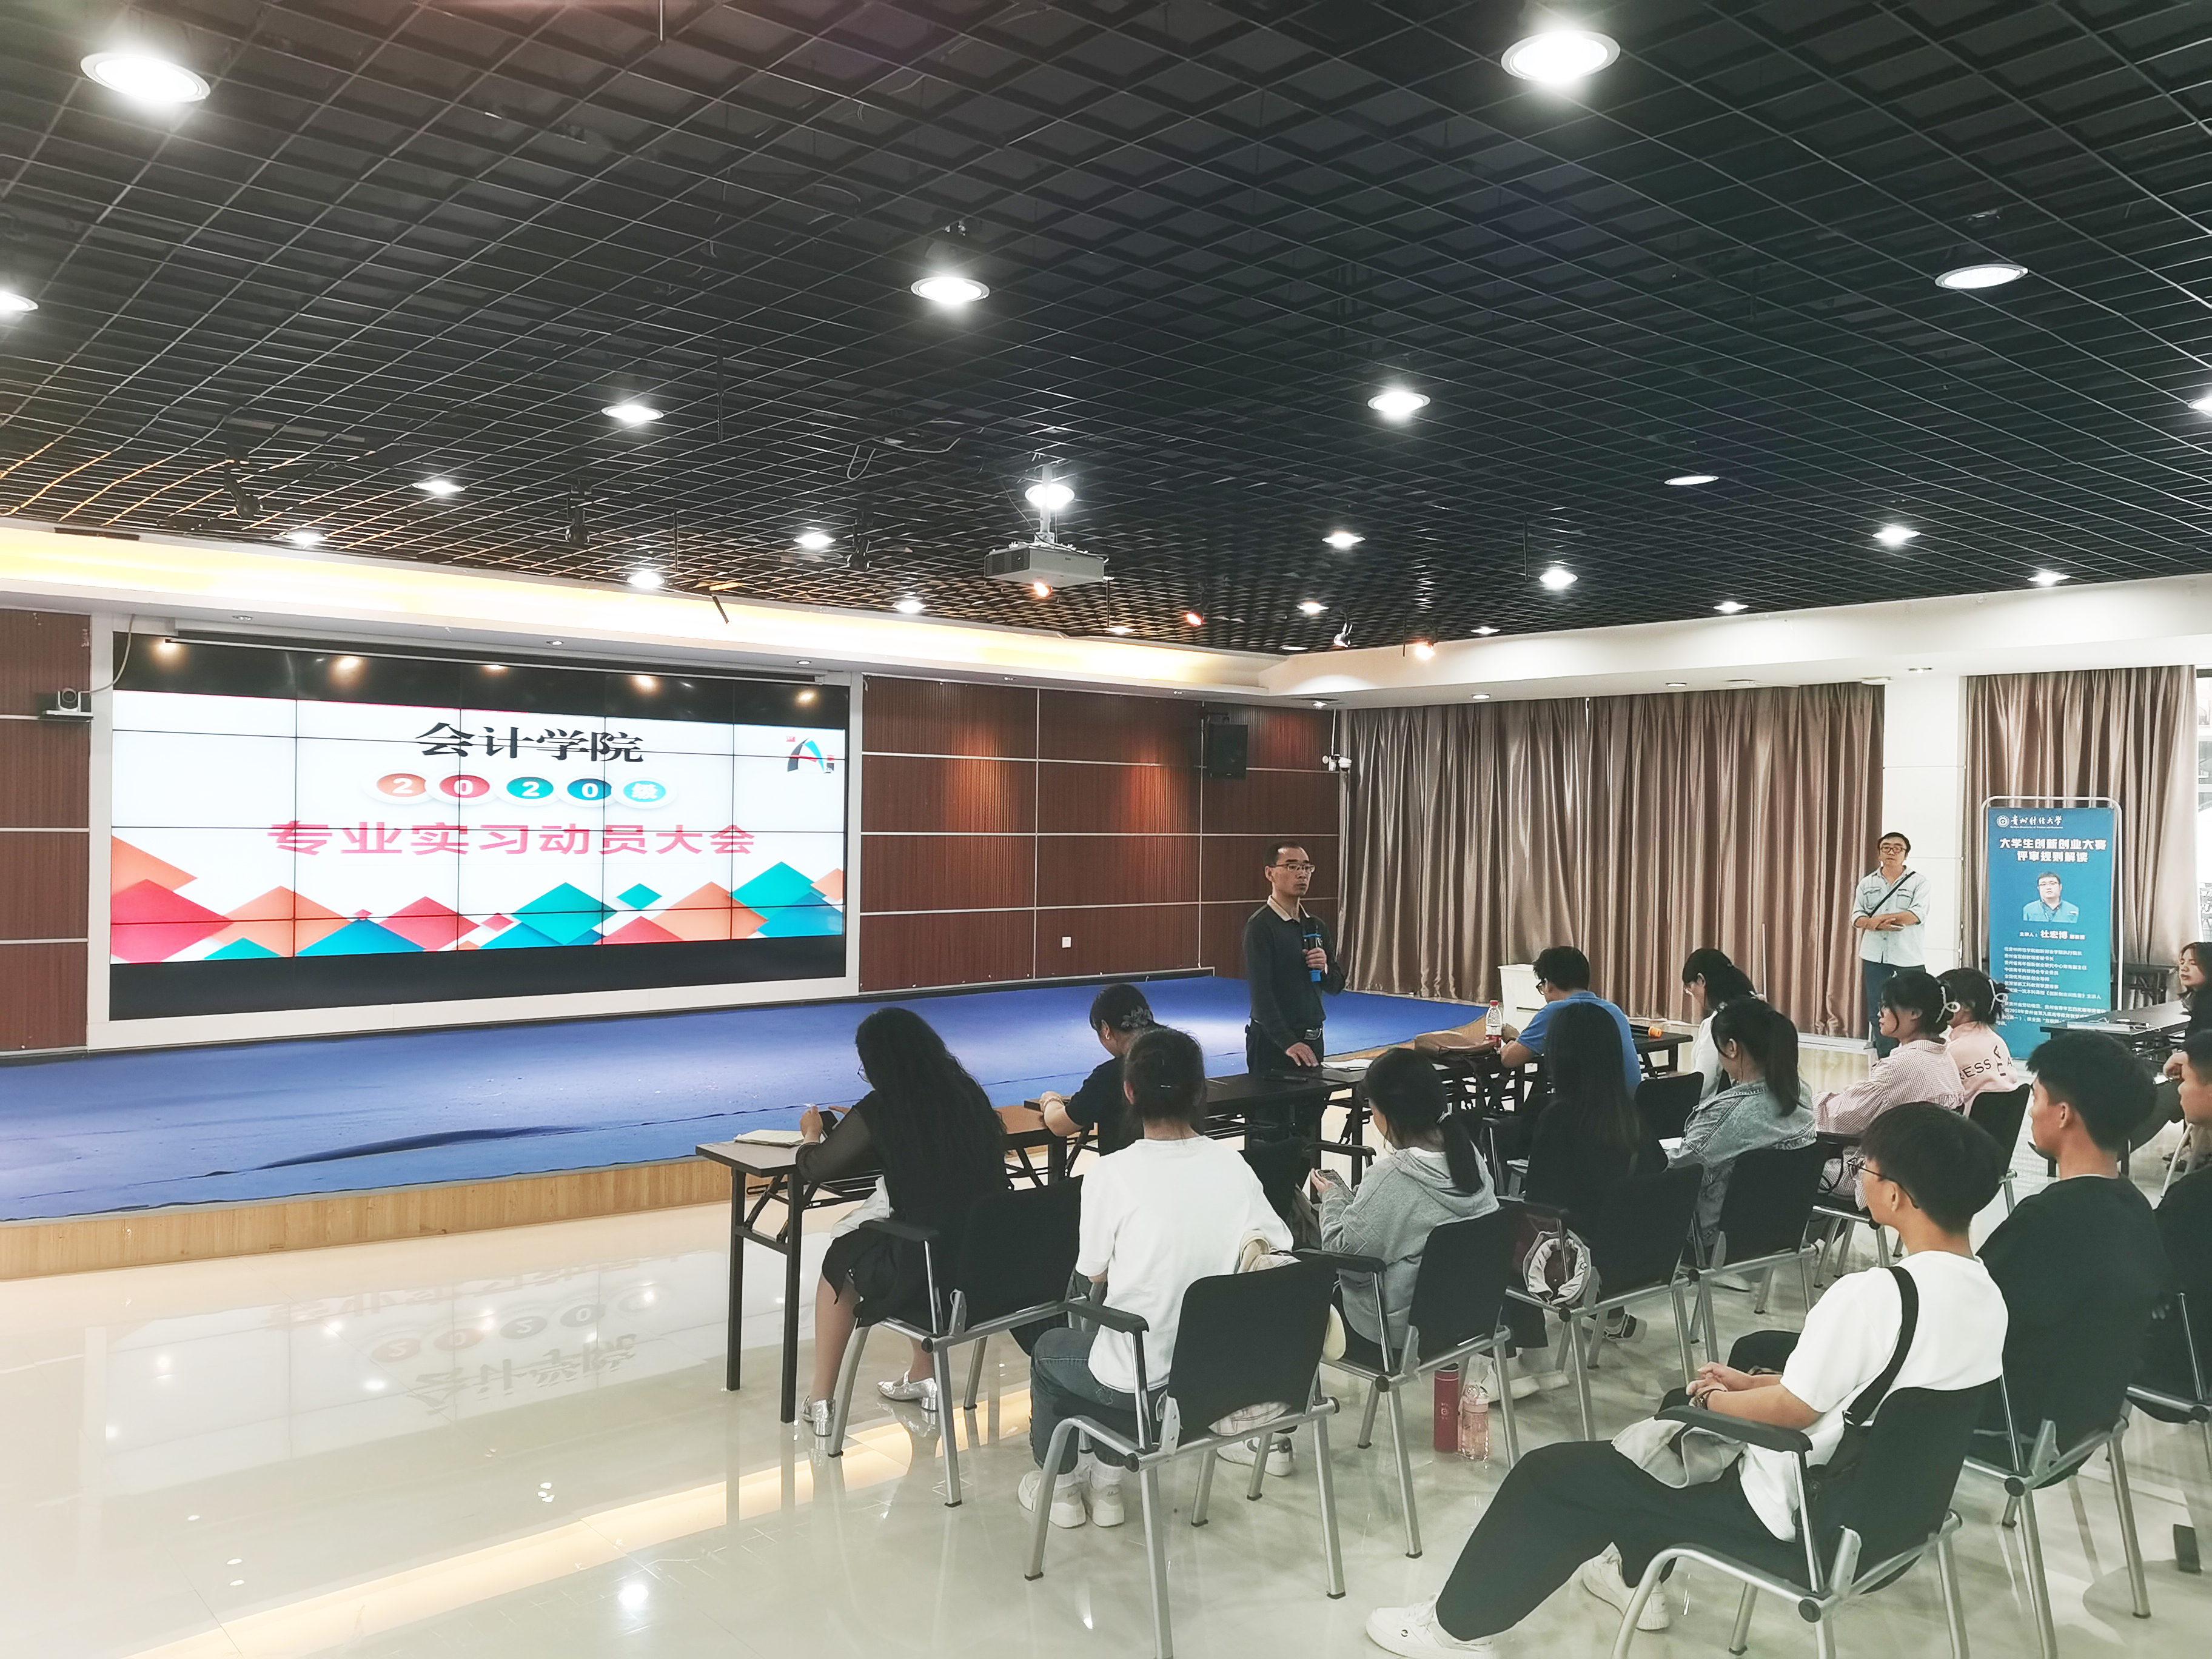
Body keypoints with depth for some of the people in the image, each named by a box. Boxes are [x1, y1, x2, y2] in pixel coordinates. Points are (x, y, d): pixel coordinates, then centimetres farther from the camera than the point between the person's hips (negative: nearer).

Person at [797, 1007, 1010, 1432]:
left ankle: (822, 1403, 29)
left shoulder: (880, 1110, -11)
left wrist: (812, 1135, 23)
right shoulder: (969, 1095, 3)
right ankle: (923, 1378, 41)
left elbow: (813, 1168, 1)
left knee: (843, 1257, 24)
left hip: (924, 1276, -5)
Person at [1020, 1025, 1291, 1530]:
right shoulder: (1233, 1164, -7)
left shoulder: (1111, 1173, -19)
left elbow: (1094, 1274, -8)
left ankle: (1059, 1484, 41)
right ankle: (1106, 1480, 36)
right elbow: (1279, 1249, 0)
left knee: (1049, 1350, 28)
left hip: (1140, 1382, -4)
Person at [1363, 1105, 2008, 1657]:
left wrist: (1722, 1400, -1)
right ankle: (1637, 1572, 44)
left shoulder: (1871, 1294, -30)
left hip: (1797, 1511, -9)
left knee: (1549, 1473, 2)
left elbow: (1791, 1412, -20)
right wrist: (1753, 1384, 11)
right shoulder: (1987, 1295, -2)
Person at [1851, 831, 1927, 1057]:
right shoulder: (1867, 883, 10)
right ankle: (1885, 1060, 15)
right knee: (1877, 1011, 6)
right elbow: (1857, 917, 2)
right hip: (1875, 956, 3)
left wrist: (1880, 919, -19)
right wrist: (1875, 925, -19)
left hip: (1909, 956, -3)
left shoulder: (1918, 882, 0)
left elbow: (1918, 914, -15)